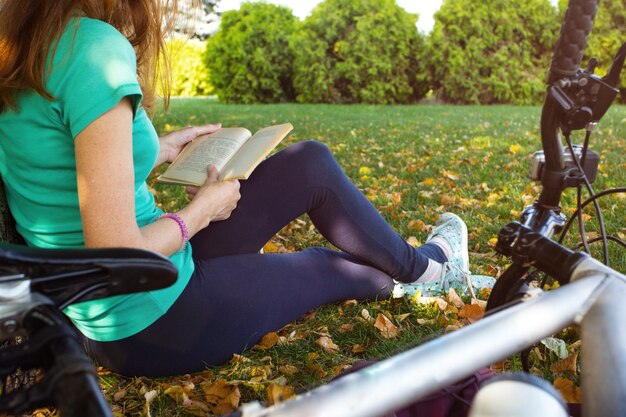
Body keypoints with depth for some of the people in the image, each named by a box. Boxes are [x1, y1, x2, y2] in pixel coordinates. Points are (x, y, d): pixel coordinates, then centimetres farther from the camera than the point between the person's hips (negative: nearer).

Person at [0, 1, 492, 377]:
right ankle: (420, 268, 41)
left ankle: (408, 265, 31)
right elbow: (116, 255, -28)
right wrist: (201, 211, -11)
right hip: (152, 325, -8)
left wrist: (153, 151, 11)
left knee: (309, 162, 10)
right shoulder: (96, 47, -27)